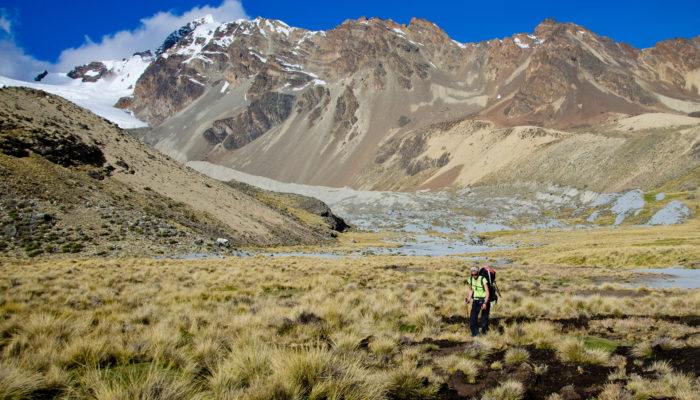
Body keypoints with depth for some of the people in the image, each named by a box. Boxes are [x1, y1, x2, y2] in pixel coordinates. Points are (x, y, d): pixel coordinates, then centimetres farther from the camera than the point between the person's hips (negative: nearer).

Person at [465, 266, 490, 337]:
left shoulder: (483, 280, -20)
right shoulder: (470, 279, -4)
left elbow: (487, 292, -19)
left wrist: (485, 303, -27)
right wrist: (468, 301, 4)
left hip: (484, 300, -4)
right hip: (476, 300, 4)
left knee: (484, 317, 0)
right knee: (473, 317, -9)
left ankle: (484, 332, 18)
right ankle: (475, 333, 1)